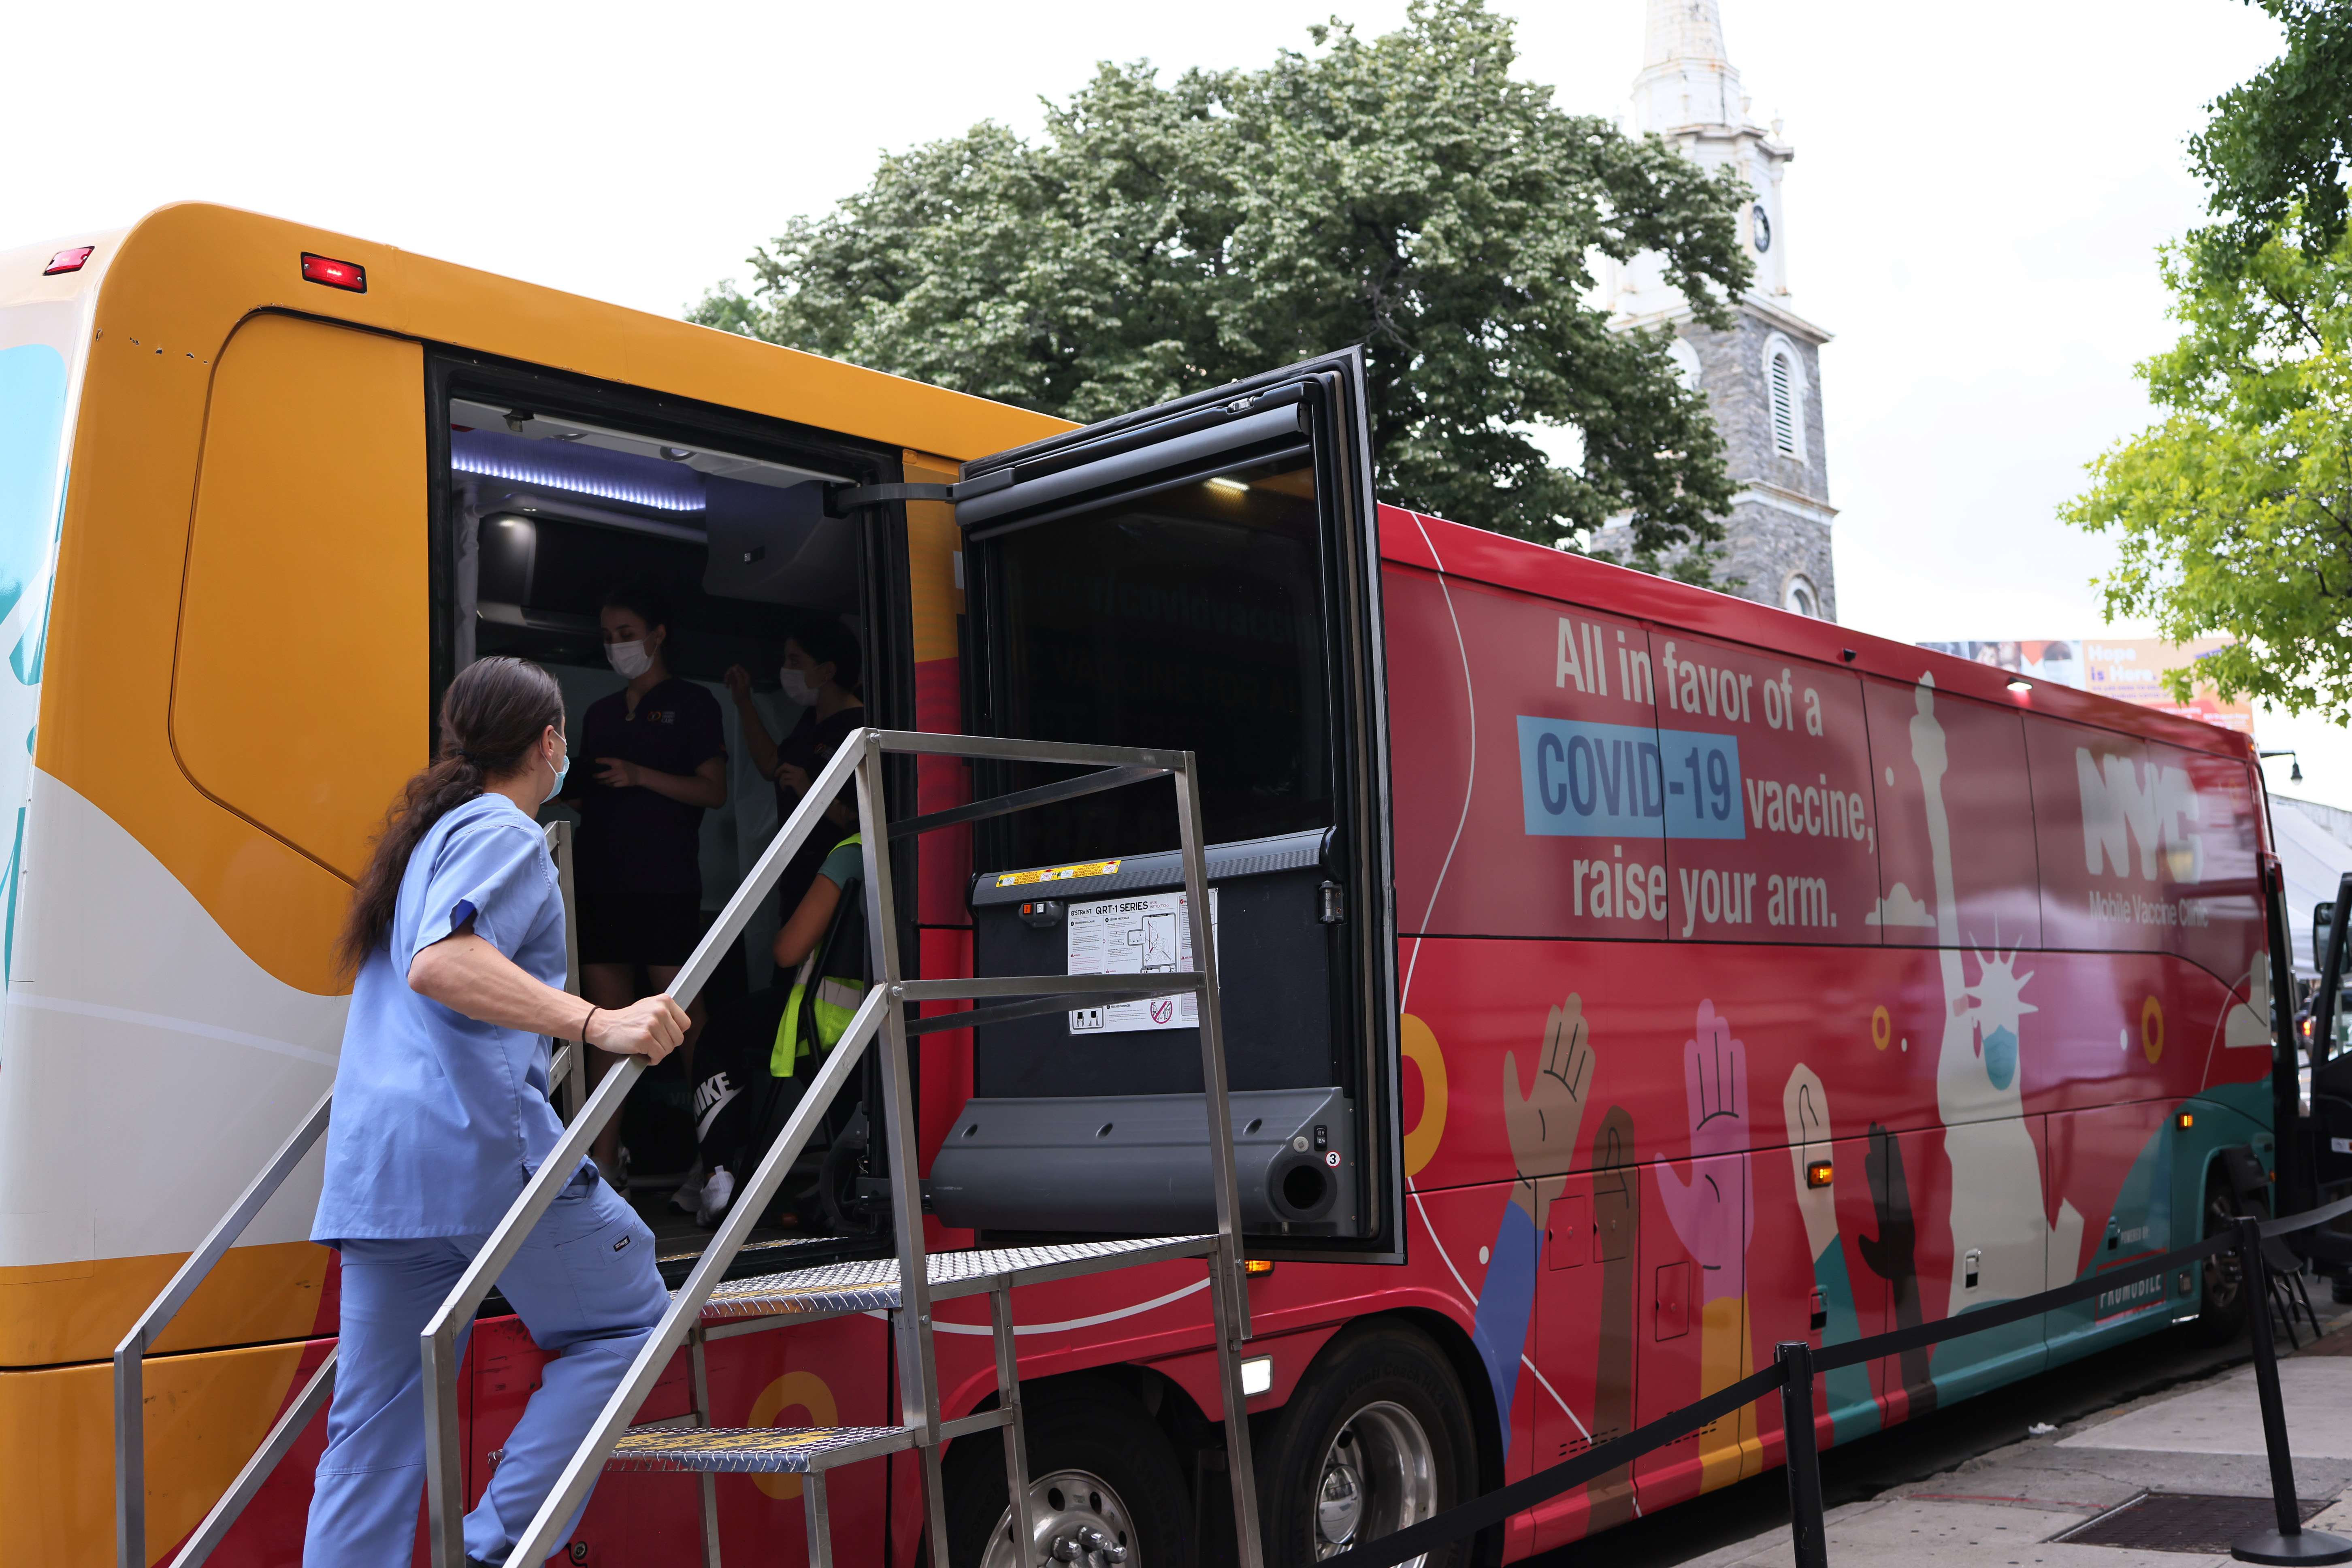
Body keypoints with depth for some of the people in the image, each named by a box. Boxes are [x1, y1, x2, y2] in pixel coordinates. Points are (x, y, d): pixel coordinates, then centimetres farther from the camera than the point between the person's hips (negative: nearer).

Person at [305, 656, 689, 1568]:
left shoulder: (424, 836, 25)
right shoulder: (502, 833, -4)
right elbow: (441, 965, -22)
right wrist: (597, 1024, -31)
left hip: (372, 1166, 9)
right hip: (480, 1140, -9)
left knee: (373, 1434, 8)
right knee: (621, 1320, 7)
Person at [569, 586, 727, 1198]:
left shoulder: (692, 703, 5)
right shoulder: (600, 712, 21)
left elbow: (714, 791, -3)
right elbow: (587, 797, 22)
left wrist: (640, 776, -14)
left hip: (666, 888, -5)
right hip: (600, 883, 6)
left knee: (687, 1020, -8)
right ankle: (605, 1165, 6)